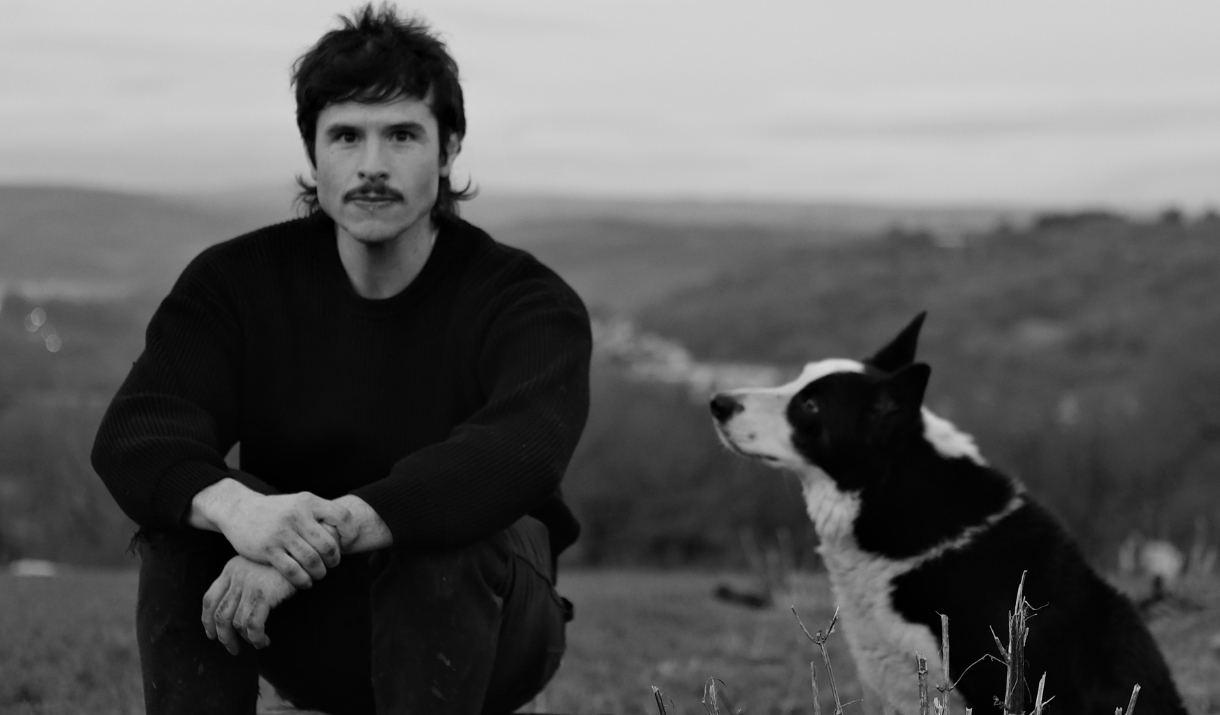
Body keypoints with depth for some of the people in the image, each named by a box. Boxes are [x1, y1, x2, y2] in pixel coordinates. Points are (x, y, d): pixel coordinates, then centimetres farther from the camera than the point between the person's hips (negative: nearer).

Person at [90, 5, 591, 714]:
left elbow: (519, 450, -36)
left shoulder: (528, 301, -15)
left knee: (450, 535, -34)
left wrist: (335, 526, -49)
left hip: (480, 620, -2)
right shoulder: (235, 282, -6)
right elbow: (136, 431, -22)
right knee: (182, 507, -24)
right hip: (310, 633, 3)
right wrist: (234, 507, -46)